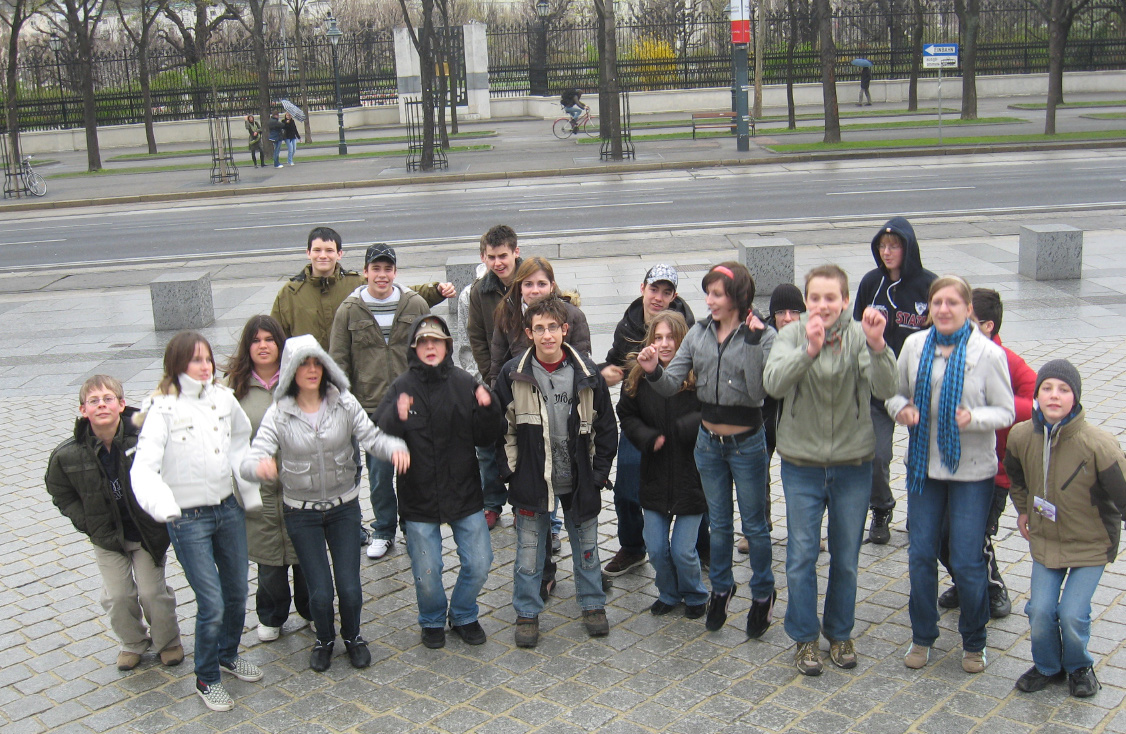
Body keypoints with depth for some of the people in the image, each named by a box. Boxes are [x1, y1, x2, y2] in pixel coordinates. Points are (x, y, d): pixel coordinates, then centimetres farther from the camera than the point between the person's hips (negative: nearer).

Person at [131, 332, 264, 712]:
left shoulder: (223, 398, 1)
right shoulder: (163, 409, -14)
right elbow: (143, 467, -22)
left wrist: (250, 491, 14)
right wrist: (161, 505, -39)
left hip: (229, 510, 5)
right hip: (188, 520, -5)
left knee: (237, 593, 17)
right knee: (212, 606, -3)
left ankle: (229, 654, 43)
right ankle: (207, 679, 19)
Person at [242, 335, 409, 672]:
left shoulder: (344, 404, -8)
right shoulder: (279, 414, -11)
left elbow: (372, 437, -14)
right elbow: (251, 461, -19)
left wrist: (395, 448, -36)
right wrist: (259, 465, -44)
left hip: (344, 507, 1)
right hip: (301, 513, -1)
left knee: (350, 587, 0)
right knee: (320, 592, 0)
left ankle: (352, 636, 32)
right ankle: (324, 640, 33)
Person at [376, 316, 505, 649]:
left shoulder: (465, 383, -3)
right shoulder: (401, 388, -7)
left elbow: (486, 438, -2)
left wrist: (488, 408, -20)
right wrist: (397, 418, -33)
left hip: (465, 493, 2)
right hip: (418, 497, -1)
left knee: (479, 565, 8)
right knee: (427, 574, 8)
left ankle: (463, 616, 36)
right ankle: (432, 621, 38)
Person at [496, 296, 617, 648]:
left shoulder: (586, 373, -5)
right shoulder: (513, 374, -7)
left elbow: (606, 425, 3)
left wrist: (600, 471, 0)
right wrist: (508, 469, -4)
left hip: (579, 480, 1)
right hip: (531, 479, -1)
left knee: (586, 545, 15)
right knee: (529, 549, 9)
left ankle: (593, 605, 33)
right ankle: (527, 613, 24)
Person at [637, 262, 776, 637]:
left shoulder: (763, 336, -14)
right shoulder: (699, 333, -2)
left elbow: (757, 391, -25)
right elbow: (671, 384, -4)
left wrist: (753, 341, -29)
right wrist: (653, 371, -25)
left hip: (747, 444, -4)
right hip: (708, 442, 4)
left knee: (754, 524, 11)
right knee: (719, 522, 19)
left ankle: (763, 594, 30)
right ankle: (721, 588, 37)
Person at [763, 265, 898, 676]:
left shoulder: (859, 336, -8)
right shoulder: (792, 335, -7)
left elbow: (885, 390, -21)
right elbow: (773, 384, -24)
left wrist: (877, 346, -38)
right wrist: (809, 349, -39)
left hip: (853, 465, 1)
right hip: (802, 464, 0)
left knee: (846, 558, 14)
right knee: (801, 556, 7)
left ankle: (840, 632, 33)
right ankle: (804, 638, 24)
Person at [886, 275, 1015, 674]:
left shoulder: (988, 353, -10)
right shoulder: (914, 345, -1)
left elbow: (1005, 412, -5)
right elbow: (896, 392, 9)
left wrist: (974, 418, -25)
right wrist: (902, 409, -14)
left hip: (972, 470, -3)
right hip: (923, 464, 3)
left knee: (967, 562, 2)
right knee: (921, 554, 9)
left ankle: (974, 642, 25)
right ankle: (922, 636, 28)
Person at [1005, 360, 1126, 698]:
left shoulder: (1098, 445, -26)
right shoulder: (1021, 435, -12)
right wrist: (1022, 510, 18)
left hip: (1091, 544, -3)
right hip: (1045, 539, 3)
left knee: (1072, 614, -9)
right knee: (1040, 610, -2)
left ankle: (1079, 667, 24)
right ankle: (1047, 666, 28)